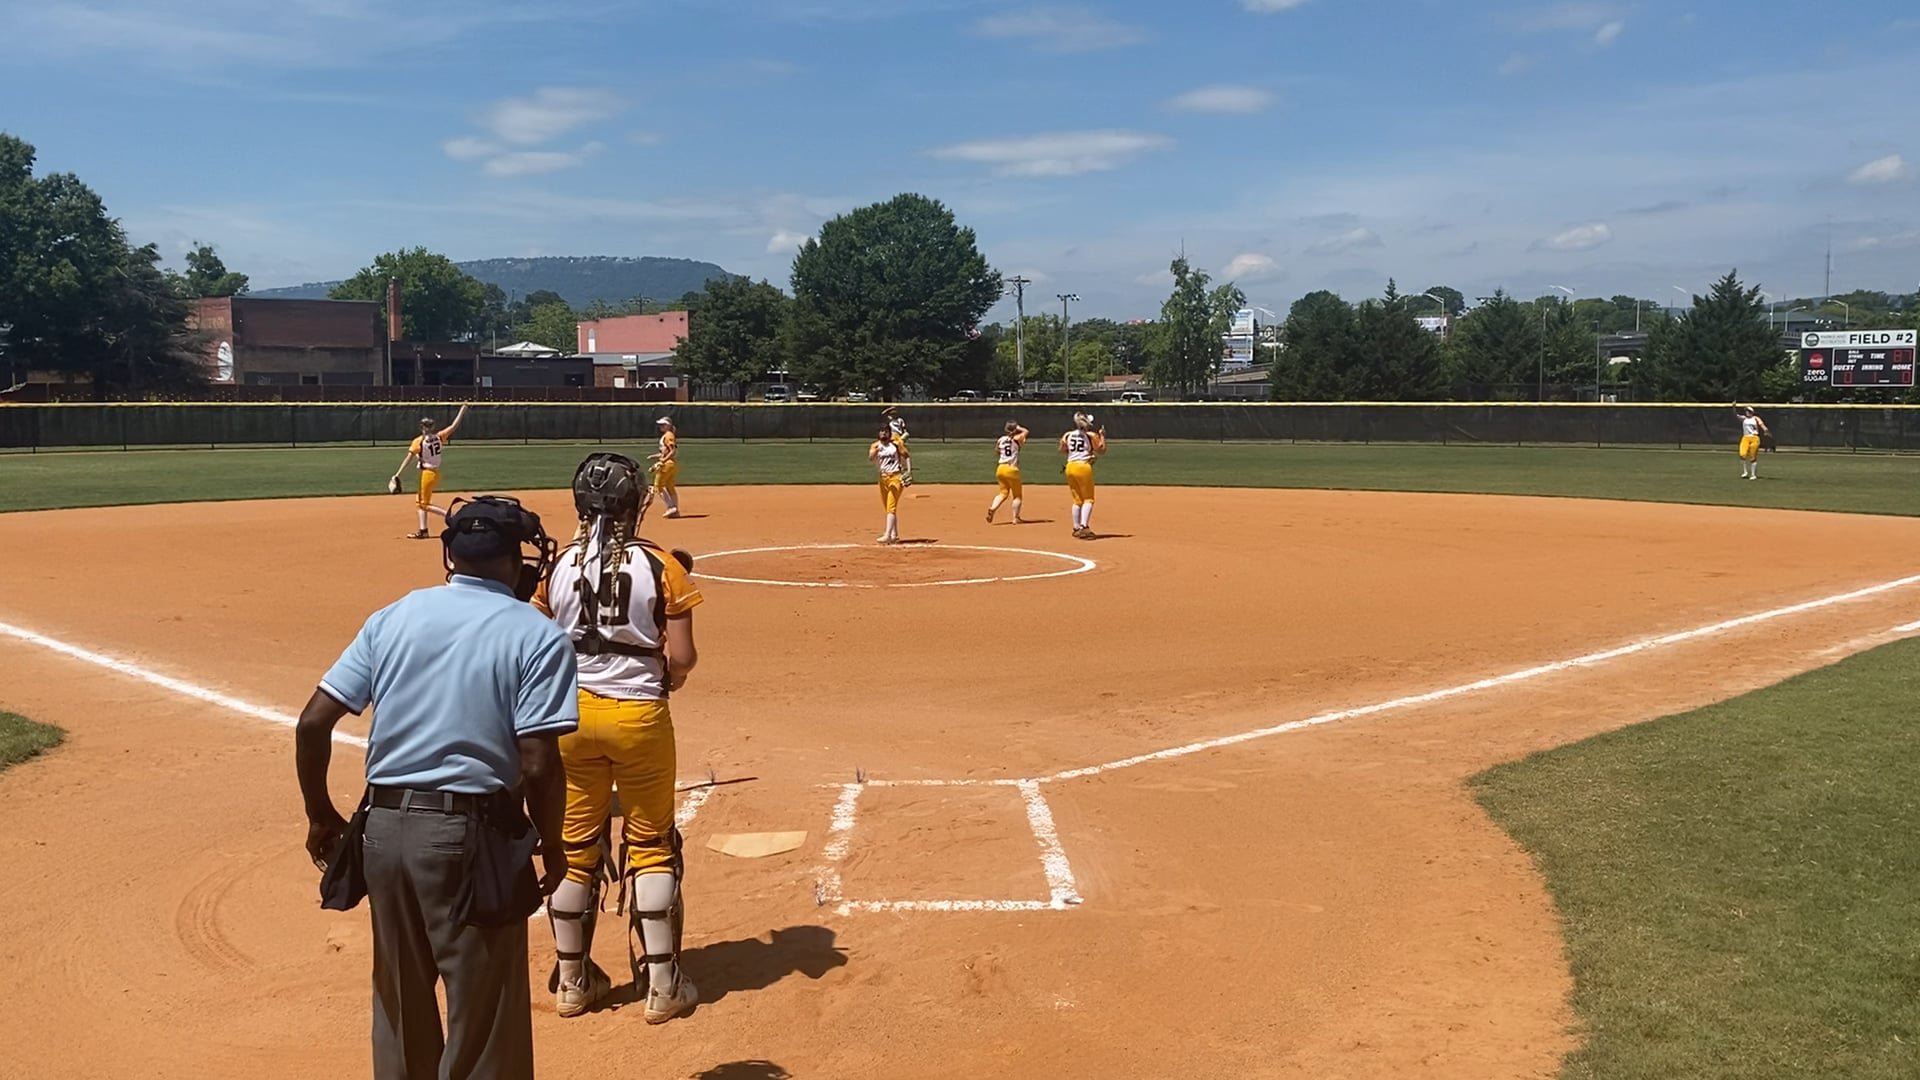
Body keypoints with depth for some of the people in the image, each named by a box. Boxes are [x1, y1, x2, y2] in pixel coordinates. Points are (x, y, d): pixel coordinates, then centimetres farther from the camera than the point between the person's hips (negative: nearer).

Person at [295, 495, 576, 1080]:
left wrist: (321, 817, 14)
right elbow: (538, 764, -15)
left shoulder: (390, 617, 6)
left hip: (383, 827, 5)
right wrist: (551, 847, 0)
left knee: (400, 1001, 21)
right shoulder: (537, 636, -7)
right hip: (472, 834, -5)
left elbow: (313, 722, 2)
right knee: (484, 1015, 7)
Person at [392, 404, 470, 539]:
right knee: (421, 502, 18)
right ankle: (422, 530, 18)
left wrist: (397, 475, -18)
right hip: (436, 473, 7)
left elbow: (408, 459, -17)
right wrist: (462, 410, 11)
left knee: (425, 505, 2)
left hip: (428, 474, -7)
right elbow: (454, 426, 3)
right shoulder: (439, 437, -1)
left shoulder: (418, 441, -14)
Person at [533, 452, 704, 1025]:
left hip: (573, 712, 3)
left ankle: (572, 980, 26)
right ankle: (662, 985, 14)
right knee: (652, 846, 10)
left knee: (575, 846, 15)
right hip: (639, 714, -3)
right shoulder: (660, 566, -11)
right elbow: (681, 657, -12)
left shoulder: (558, 567, -3)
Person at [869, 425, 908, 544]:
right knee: (888, 507, 11)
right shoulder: (876, 445, 4)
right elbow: (870, 458, -15)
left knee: (891, 506, -14)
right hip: (883, 478, 5)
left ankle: (888, 535, -21)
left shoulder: (896, 443, 0)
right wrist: (875, 450, -36)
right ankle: (894, 535, 21)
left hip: (896, 477, -5)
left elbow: (907, 456, 5)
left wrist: (908, 471, -8)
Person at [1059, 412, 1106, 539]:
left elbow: (1062, 450, 18)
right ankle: (1084, 527, -15)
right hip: (1083, 467, -5)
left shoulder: (1068, 435, 7)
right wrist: (1102, 436, 12)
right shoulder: (1091, 436, -4)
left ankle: (1076, 528, 15)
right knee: (1088, 499, 1)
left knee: (1077, 499, 15)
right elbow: (1102, 450, 3)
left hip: (1070, 467, 5)